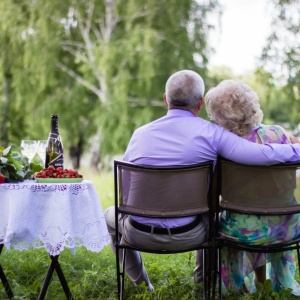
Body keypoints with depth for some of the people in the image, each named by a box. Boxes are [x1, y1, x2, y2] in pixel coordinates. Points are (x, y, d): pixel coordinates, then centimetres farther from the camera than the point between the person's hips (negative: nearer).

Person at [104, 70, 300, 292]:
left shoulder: (140, 134, -4)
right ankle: (203, 277, 46)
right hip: (188, 236, 0)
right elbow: (266, 154, -22)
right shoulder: (210, 134, -13)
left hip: (140, 234, 1)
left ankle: (140, 282, 39)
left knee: (111, 213, 35)